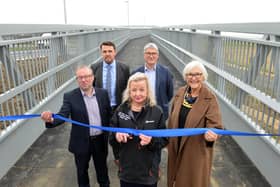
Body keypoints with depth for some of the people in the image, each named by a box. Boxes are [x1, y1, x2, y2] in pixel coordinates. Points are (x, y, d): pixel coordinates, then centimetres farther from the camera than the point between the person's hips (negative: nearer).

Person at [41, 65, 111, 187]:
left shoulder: (103, 93, -4)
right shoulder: (70, 97, -12)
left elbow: (109, 115, 2)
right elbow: (63, 115, -22)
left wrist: (109, 133, 1)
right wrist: (51, 120, -43)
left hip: (100, 140, 2)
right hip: (82, 142, -1)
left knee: (102, 168, 22)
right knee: (82, 170, 20)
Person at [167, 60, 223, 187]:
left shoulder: (210, 99, -16)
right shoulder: (180, 93, -2)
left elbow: (215, 125, -21)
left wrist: (210, 134, -43)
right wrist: (169, 141, 11)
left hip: (197, 151, -4)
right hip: (176, 148, 5)